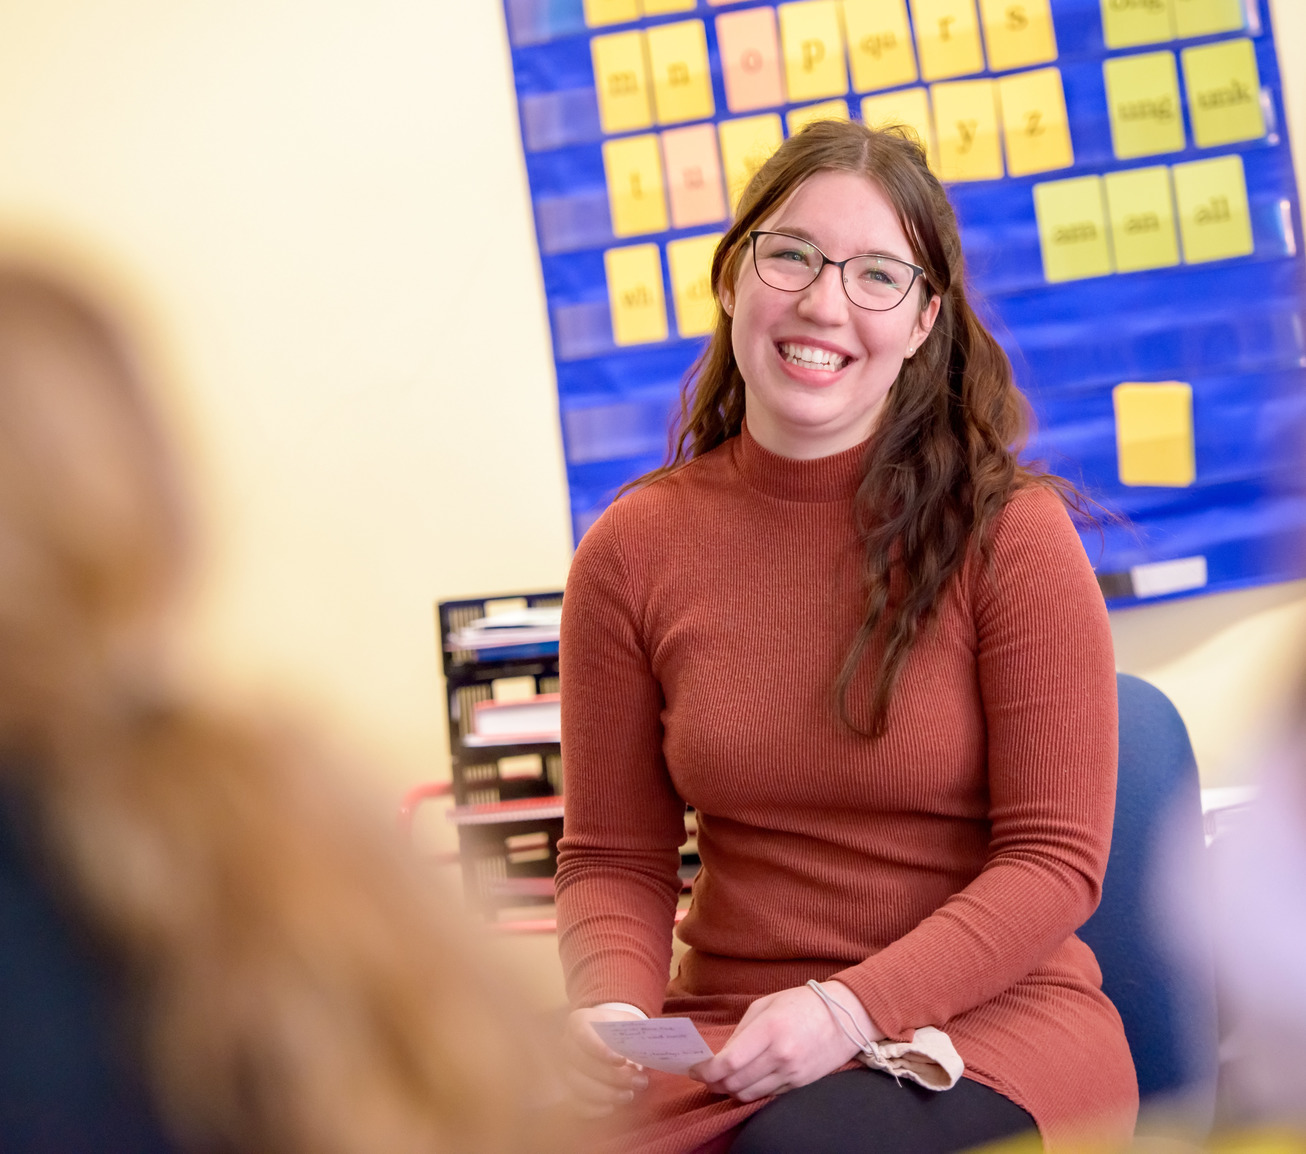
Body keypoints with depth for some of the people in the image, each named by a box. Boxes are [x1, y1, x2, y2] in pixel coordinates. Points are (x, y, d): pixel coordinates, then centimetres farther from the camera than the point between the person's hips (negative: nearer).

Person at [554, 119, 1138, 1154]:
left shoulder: (1010, 532, -7)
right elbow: (613, 860, 9)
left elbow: (1055, 859, -7)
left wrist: (852, 1008, -20)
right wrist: (612, 1003, -14)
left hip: (990, 1014, -3)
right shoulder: (632, 552, 3)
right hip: (728, 1027, 3)